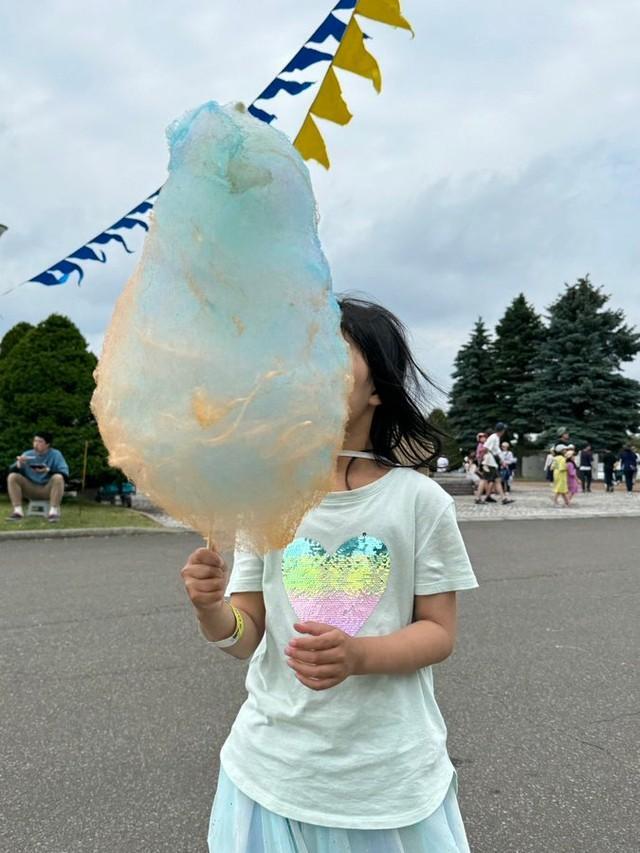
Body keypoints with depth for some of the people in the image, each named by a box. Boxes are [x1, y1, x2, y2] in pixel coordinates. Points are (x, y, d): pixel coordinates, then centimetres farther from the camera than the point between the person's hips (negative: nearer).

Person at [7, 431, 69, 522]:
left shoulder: (55, 454, -4)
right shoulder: (27, 454, 5)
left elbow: (65, 474, -16)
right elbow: (12, 471, -1)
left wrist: (48, 470, -30)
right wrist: (19, 465, -22)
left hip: (48, 490, -3)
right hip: (30, 489, 3)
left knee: (58, 478, -32)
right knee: (12, 477, -17)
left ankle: (54, 511, -32)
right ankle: (17, 511, -22)